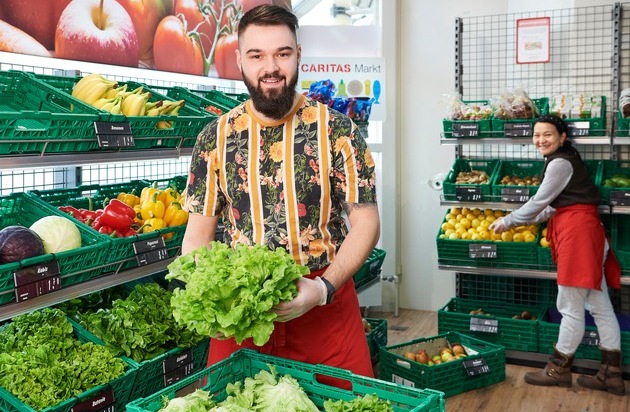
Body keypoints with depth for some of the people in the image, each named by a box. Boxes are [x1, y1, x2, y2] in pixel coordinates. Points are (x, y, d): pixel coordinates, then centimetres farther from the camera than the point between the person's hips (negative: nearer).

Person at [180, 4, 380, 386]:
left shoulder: (336, 129, -4)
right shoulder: (216, 137, 2)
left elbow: (365, 223, -4)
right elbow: (200, 230, 5)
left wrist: (323, 288, -18)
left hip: (326, 306, -1)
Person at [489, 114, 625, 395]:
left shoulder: (559, 163, -10)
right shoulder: (565, 160, 21)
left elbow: (539, 202, -7)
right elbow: (554, 206, 24)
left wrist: (507, 222, 4)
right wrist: (524, 221, 25)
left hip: (577, 231, -11)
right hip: (580, 229, 11)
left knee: (570, 307, -1)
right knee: (599, 306, 9)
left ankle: (558, 370, 9)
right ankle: (611, 374, 13)